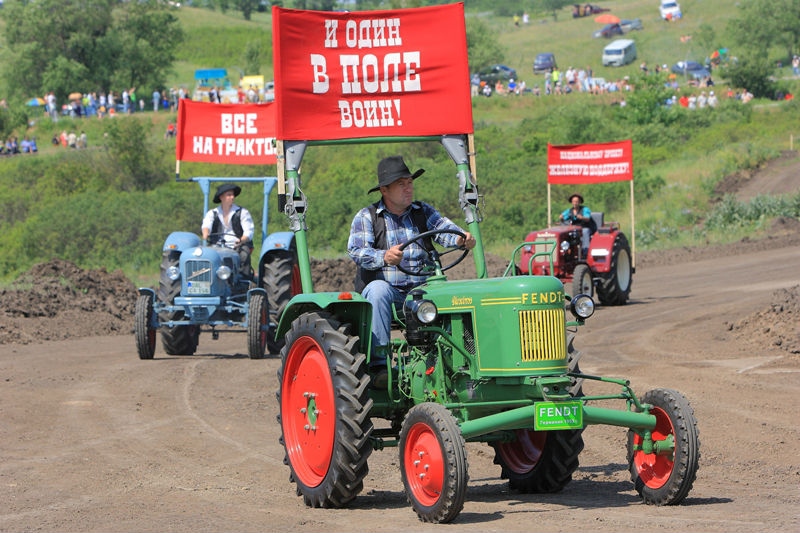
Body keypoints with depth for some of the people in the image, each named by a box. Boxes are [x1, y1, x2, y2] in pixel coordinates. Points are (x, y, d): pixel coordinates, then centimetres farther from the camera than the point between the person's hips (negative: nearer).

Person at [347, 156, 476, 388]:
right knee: (378, 290, -37)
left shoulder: (423, 212, 16)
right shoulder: (366, 217, 5)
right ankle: (378, 362, -35)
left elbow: (443, 228, -3)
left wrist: (461, 239, -28)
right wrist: (384, 257, -34)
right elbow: (356, 250, -12)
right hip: (386, 286, -2)